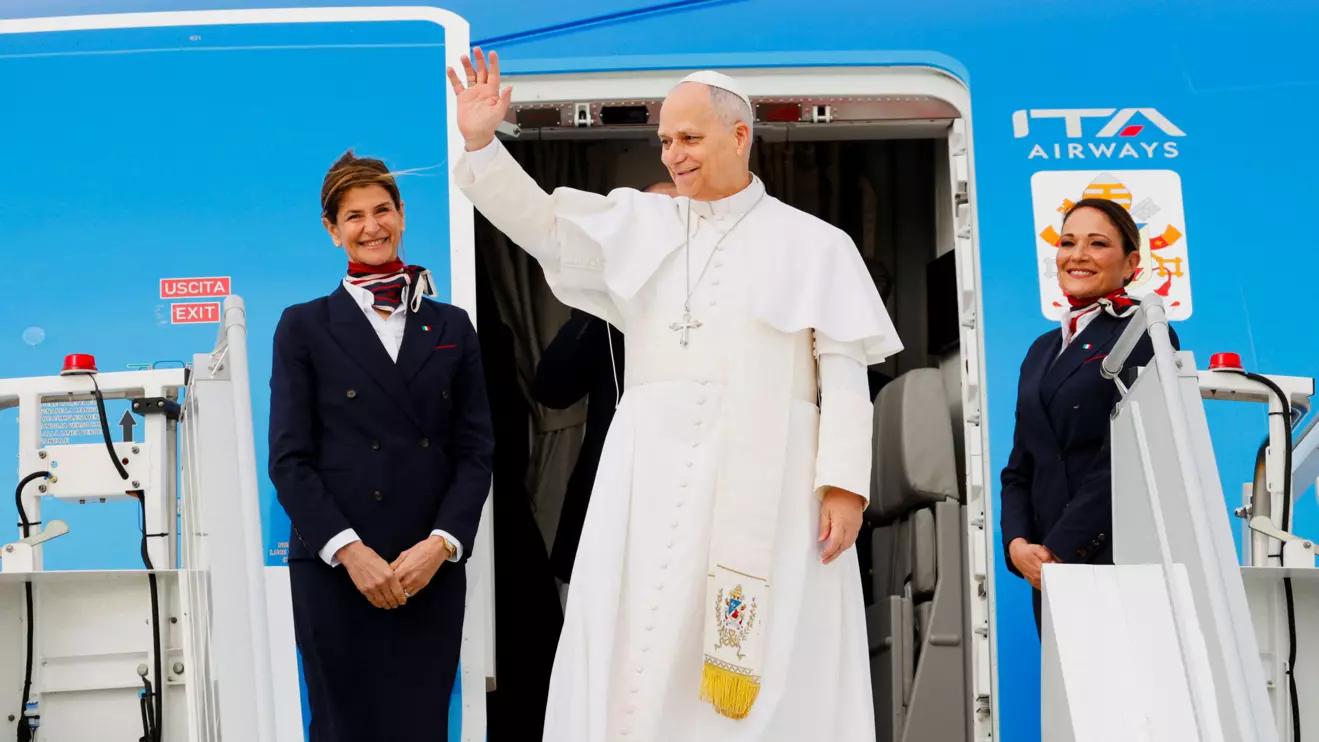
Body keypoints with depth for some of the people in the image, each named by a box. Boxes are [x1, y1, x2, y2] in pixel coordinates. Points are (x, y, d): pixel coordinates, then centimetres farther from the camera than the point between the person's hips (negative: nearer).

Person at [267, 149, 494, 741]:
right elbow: (289, 459, 0)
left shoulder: (451, 327, 13)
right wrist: (349, 550, -12)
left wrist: (441, 544, -7)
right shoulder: (305, 327, 6)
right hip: (334, 569, -2)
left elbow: (476, 449, 8)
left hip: (432, 569, 2)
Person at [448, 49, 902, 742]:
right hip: (655, 474, 3)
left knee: (775, 672, -4)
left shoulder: (813, 244, 6)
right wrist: (481, 144, -8)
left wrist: (845, 484, -9)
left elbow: (844, 373, 1)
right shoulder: (638, 225, 15)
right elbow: (541, 223, 6)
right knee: (636, 654, -1)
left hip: (768, 480, -3)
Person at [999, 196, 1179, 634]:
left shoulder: (1144, 336, -3)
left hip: (1120, 562, -6)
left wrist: (1058, 548, -14)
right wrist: (1017, 543, -1)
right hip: (1049, 567, 6)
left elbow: (1123, 461, -11)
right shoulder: (1043, 351, 20)